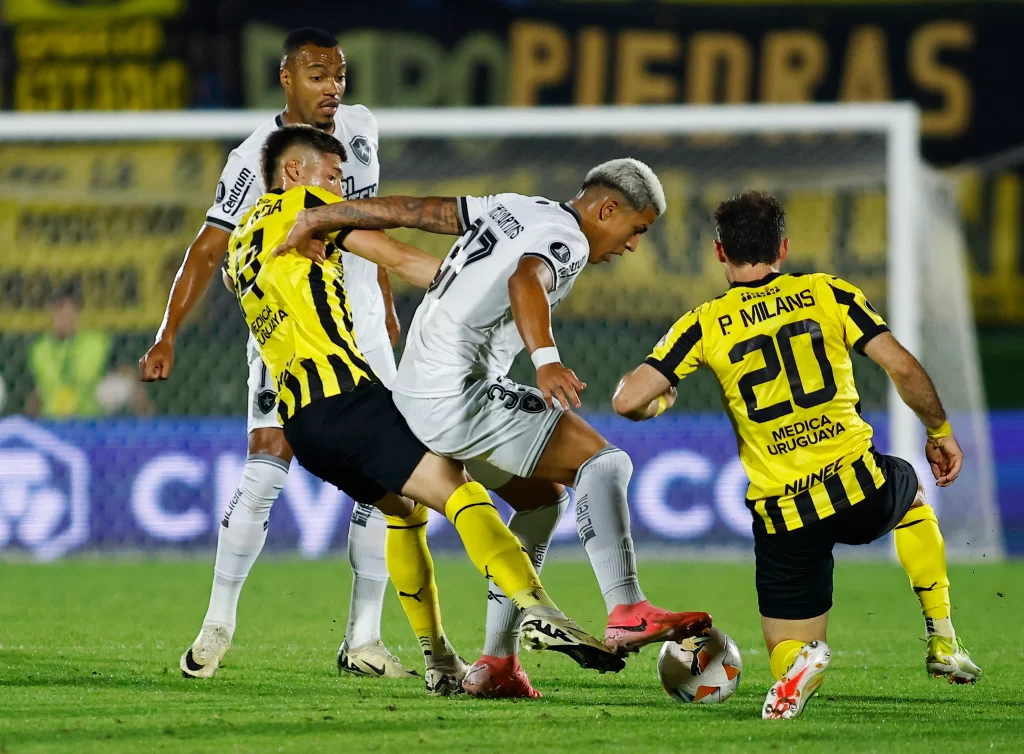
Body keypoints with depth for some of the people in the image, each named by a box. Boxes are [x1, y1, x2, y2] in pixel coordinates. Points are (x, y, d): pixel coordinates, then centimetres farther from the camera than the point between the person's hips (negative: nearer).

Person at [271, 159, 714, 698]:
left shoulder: (510, 209, 18)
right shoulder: (567, 240, -9)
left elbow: (408, 209, 19)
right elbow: (525, 280, -32)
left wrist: (316, 220, 25)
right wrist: (546, 360, -49)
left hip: (414, 398, 10)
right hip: (458, 396, -10)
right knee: (603, 463, -14)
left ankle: (497, 662, 20)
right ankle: (627, 612, -30)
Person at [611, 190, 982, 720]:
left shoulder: (705, 325, 1)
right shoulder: (828, 294, 3)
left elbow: (627, 401, -5)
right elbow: (903, 368, -2)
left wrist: (659, 403, 19)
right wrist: (940, 431, 15)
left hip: (782, 515, -1)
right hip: (862, 494, 1)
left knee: (785, 652, 13)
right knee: (912, 493, 38)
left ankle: (799, 663, -25)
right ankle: (942, 639, 27)